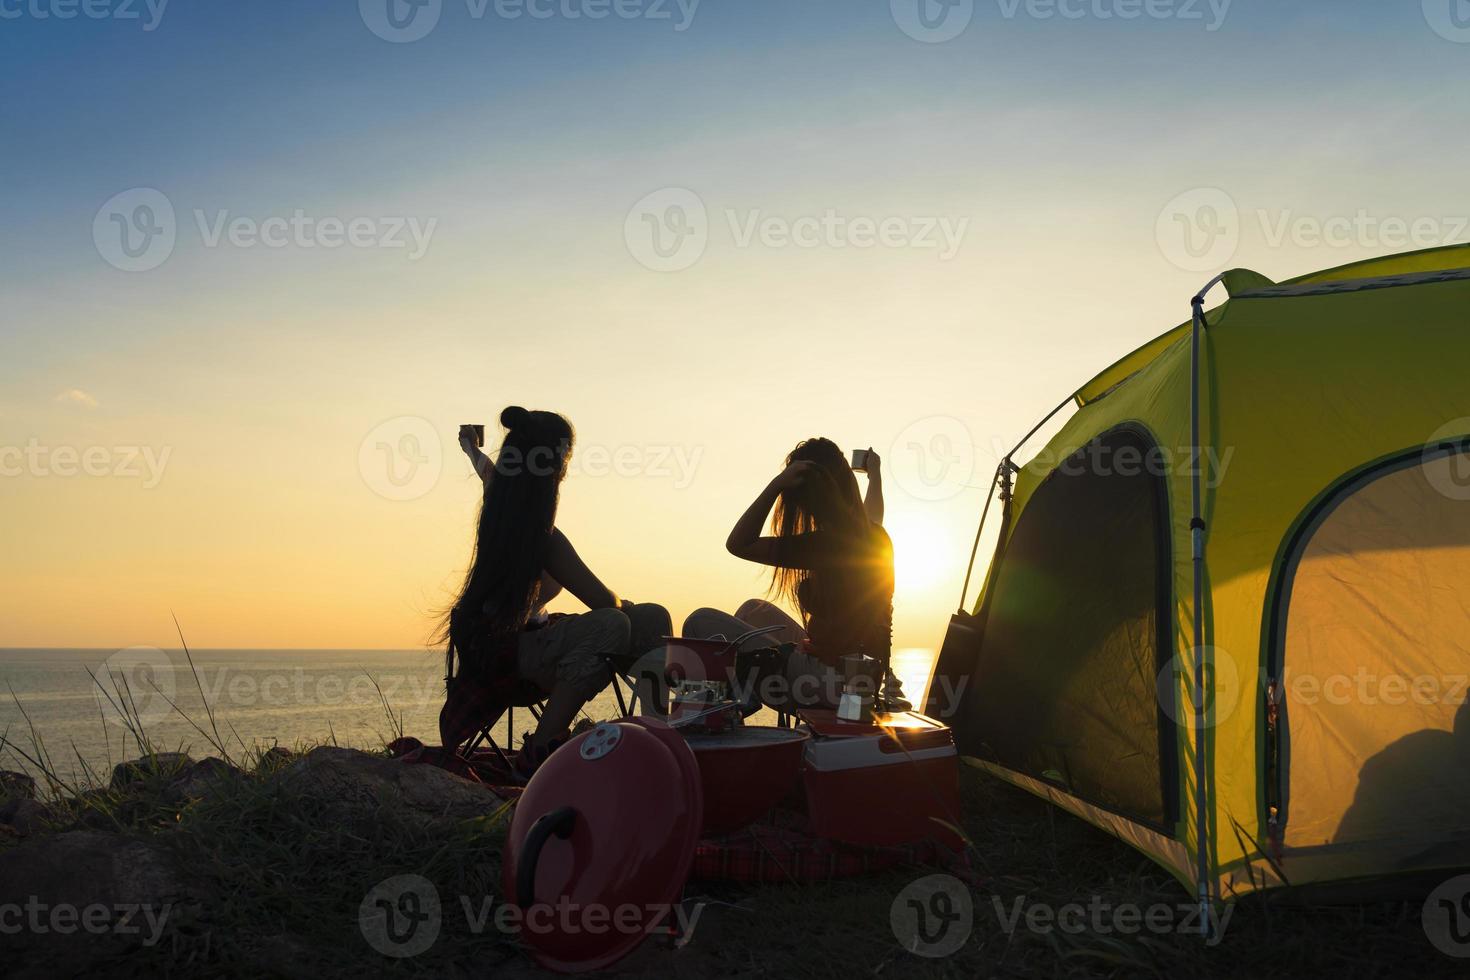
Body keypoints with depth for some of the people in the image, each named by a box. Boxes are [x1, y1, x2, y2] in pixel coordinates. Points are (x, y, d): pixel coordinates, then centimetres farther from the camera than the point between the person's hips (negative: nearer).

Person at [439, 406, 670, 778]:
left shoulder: (500, 502, 4)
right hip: (507, 651, -10)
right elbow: (603, 601, -21)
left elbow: (489, 473, 31)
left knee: (652, 617, 5)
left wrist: (473, 451, 54)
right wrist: (623, 605, 3)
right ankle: (537, 753, -30)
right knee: (613, 624, -38)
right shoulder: (542, 537, -24)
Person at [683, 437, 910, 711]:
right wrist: (875, 473, 50)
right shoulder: (875, 537, 4)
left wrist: (777, 484, -20)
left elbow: (738, 544, -16)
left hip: (830, 682, -9)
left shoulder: (824, 544, -21)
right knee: (755, 609, 27)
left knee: (701, 622, -9)